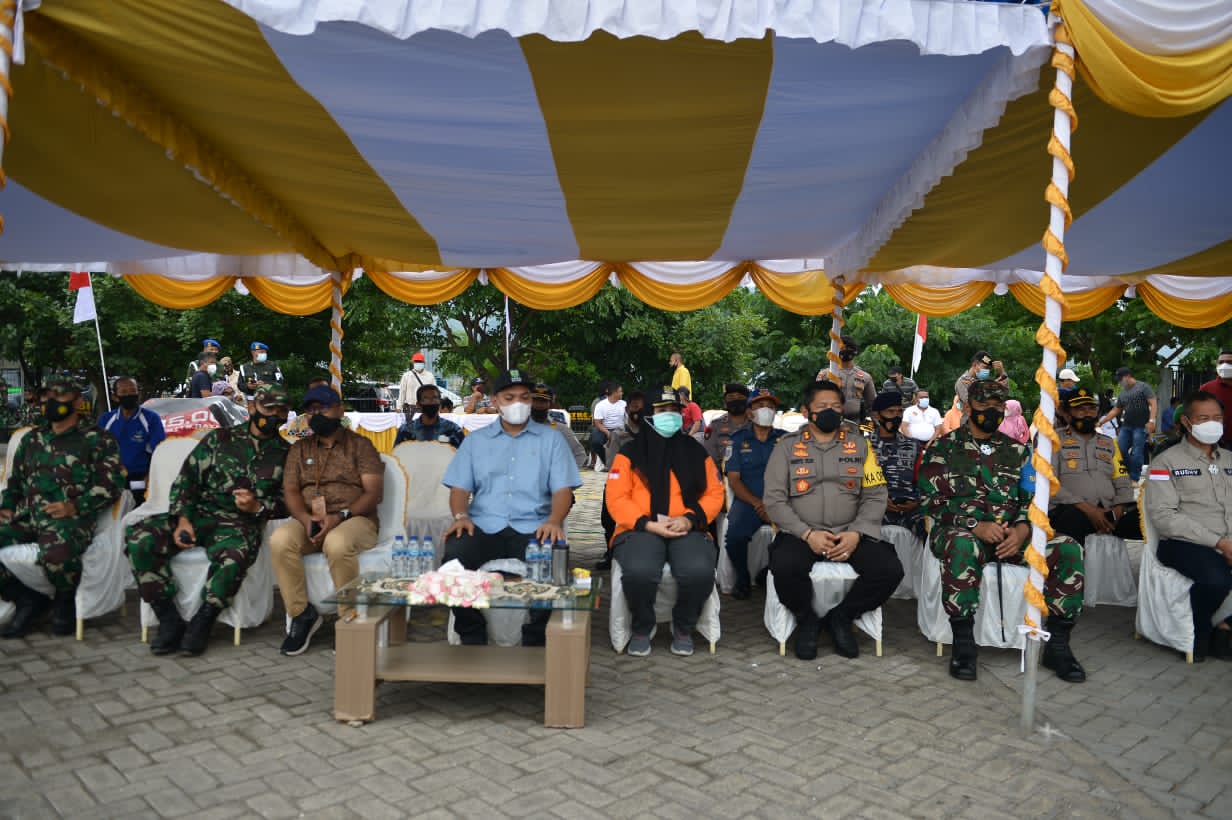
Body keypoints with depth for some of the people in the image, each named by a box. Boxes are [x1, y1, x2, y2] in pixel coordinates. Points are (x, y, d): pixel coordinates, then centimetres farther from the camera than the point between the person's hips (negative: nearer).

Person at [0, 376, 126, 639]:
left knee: (56, 553, -38)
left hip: (70, 518, -6)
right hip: (27, 516, 6)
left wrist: (74, 506, -15)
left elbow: (111, 483, -3)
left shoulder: (96, 440, 5)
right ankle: (28, 600, 4)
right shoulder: (32, 439, 23)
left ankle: (65, 602, -3)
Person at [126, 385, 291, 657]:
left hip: (240, 524, -2)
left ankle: (201, 623, -13)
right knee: (139, 538, -23)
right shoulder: (219, 438, 11)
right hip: (199, 514, 3)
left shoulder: (285, 454, 10)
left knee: (232, 558, -38)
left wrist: (257, 507, -9)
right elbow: (186, 480, 7)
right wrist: (183, 520, -7)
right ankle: (169, 620, -13)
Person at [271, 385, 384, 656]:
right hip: (308, 520, 4)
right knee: (280, 540, -29)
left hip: (354, 519, -3)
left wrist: (340, 516, -19)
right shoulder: (299, 449, 19)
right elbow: (290, 491, 8)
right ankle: (300, 614, -14)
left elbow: (374, 492, -3)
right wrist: (306, 518, -14)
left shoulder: (360, 445, 7)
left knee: (337, 543, -38)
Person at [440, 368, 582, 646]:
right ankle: (471, 639, -11)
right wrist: (460, 516, -10)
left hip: (533, 527, -1)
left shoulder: (551, 440, 16)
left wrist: (554, 520, -16)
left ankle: (535, 641, -12)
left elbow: (562, 488, 6)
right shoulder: (475, 440, 20)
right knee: (454, 553, -31)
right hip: (484, 526, 2)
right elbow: (460, 488, 13)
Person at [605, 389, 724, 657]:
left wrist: (690, 518, -7)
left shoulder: (696, 452, 17)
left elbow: (714, 493, 12)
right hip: (641, 529, -1)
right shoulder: (630, 452, 9)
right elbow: (616, 498, 2)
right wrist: (647, 524, -12)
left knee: (699, 571, -32)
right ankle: (642, 629, -3)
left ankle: (683, 629, 1)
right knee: (639, 571, -36)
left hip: (687, 530, 2)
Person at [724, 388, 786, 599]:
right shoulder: (738, 439, 14)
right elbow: (734, 479, 6)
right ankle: (743, 579, 0)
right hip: (748, 501, 0)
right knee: (735, 536, -31)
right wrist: (757, 503, -11)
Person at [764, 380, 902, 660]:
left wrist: (856, 534, -12)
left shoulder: (859, 444, 11)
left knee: (890, 569, -24)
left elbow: (875, 496, 6)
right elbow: (774, 499, -1)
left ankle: (842, 617, 4)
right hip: (800, 534, -2)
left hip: (850, 534, 2)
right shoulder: (788, 446, 6)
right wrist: (807, 534, -14)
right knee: (785, 567, -34)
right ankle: (806, 619, -1)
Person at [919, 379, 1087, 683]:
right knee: (961, 545, -40)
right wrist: (975, 525, -17)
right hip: (961, 530, -4)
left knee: (1068, 549, -21)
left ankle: (1057, 644, -10)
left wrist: (1022, 529, -9)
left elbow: (1032, 499, 13)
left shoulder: (1016, 449, 18)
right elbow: (932, 499, -4)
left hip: (1012, 534, 4)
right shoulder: (944, 447, 6)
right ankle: (963, 644, -29)